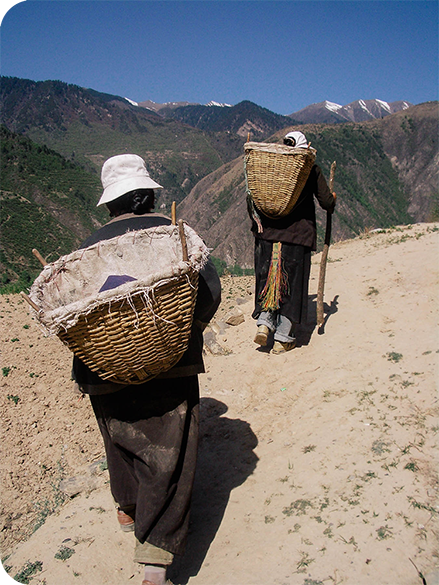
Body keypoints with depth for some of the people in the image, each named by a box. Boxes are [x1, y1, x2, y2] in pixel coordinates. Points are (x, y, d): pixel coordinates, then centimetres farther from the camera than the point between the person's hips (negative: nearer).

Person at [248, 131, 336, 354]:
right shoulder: (311, 169, 2)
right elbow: (327, 202, 4)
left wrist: (257, 222, 1)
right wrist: (332, 199, 24)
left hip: (268, 232, 2)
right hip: (298, 235, -2)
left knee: (267, 278, 17)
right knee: (292, 283, 5)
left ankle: (264, 323, 3)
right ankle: (283, 339, 8)